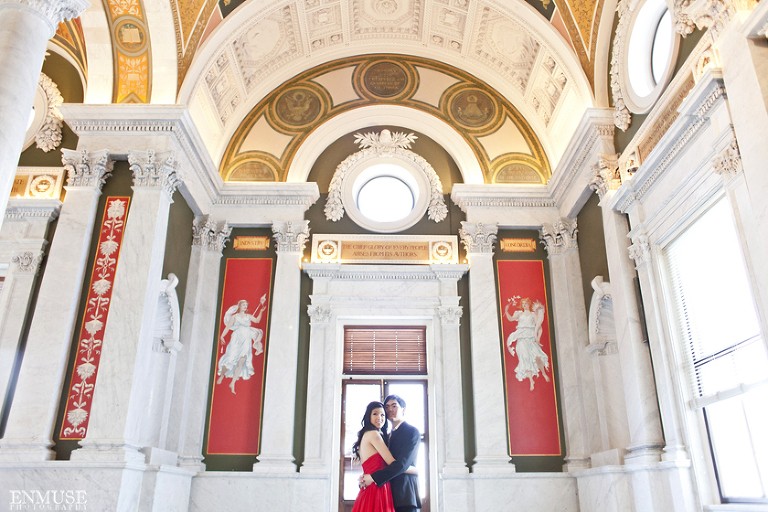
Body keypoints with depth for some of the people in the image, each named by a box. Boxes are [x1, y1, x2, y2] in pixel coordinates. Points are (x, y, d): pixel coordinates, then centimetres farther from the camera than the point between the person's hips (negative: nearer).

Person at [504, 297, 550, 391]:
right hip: (522, 339, 1)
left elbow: (539, 327, 7)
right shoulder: (520, 314, 17)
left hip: (531, 337, -1)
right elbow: (511, 318, 4)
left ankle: (544, 373, 9)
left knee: (537, 356, -17)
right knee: (526, 358, -8)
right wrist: (506, 311, -11)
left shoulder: (533, 314, 12)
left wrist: (538, 337, -5)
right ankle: (531, 381, -3)